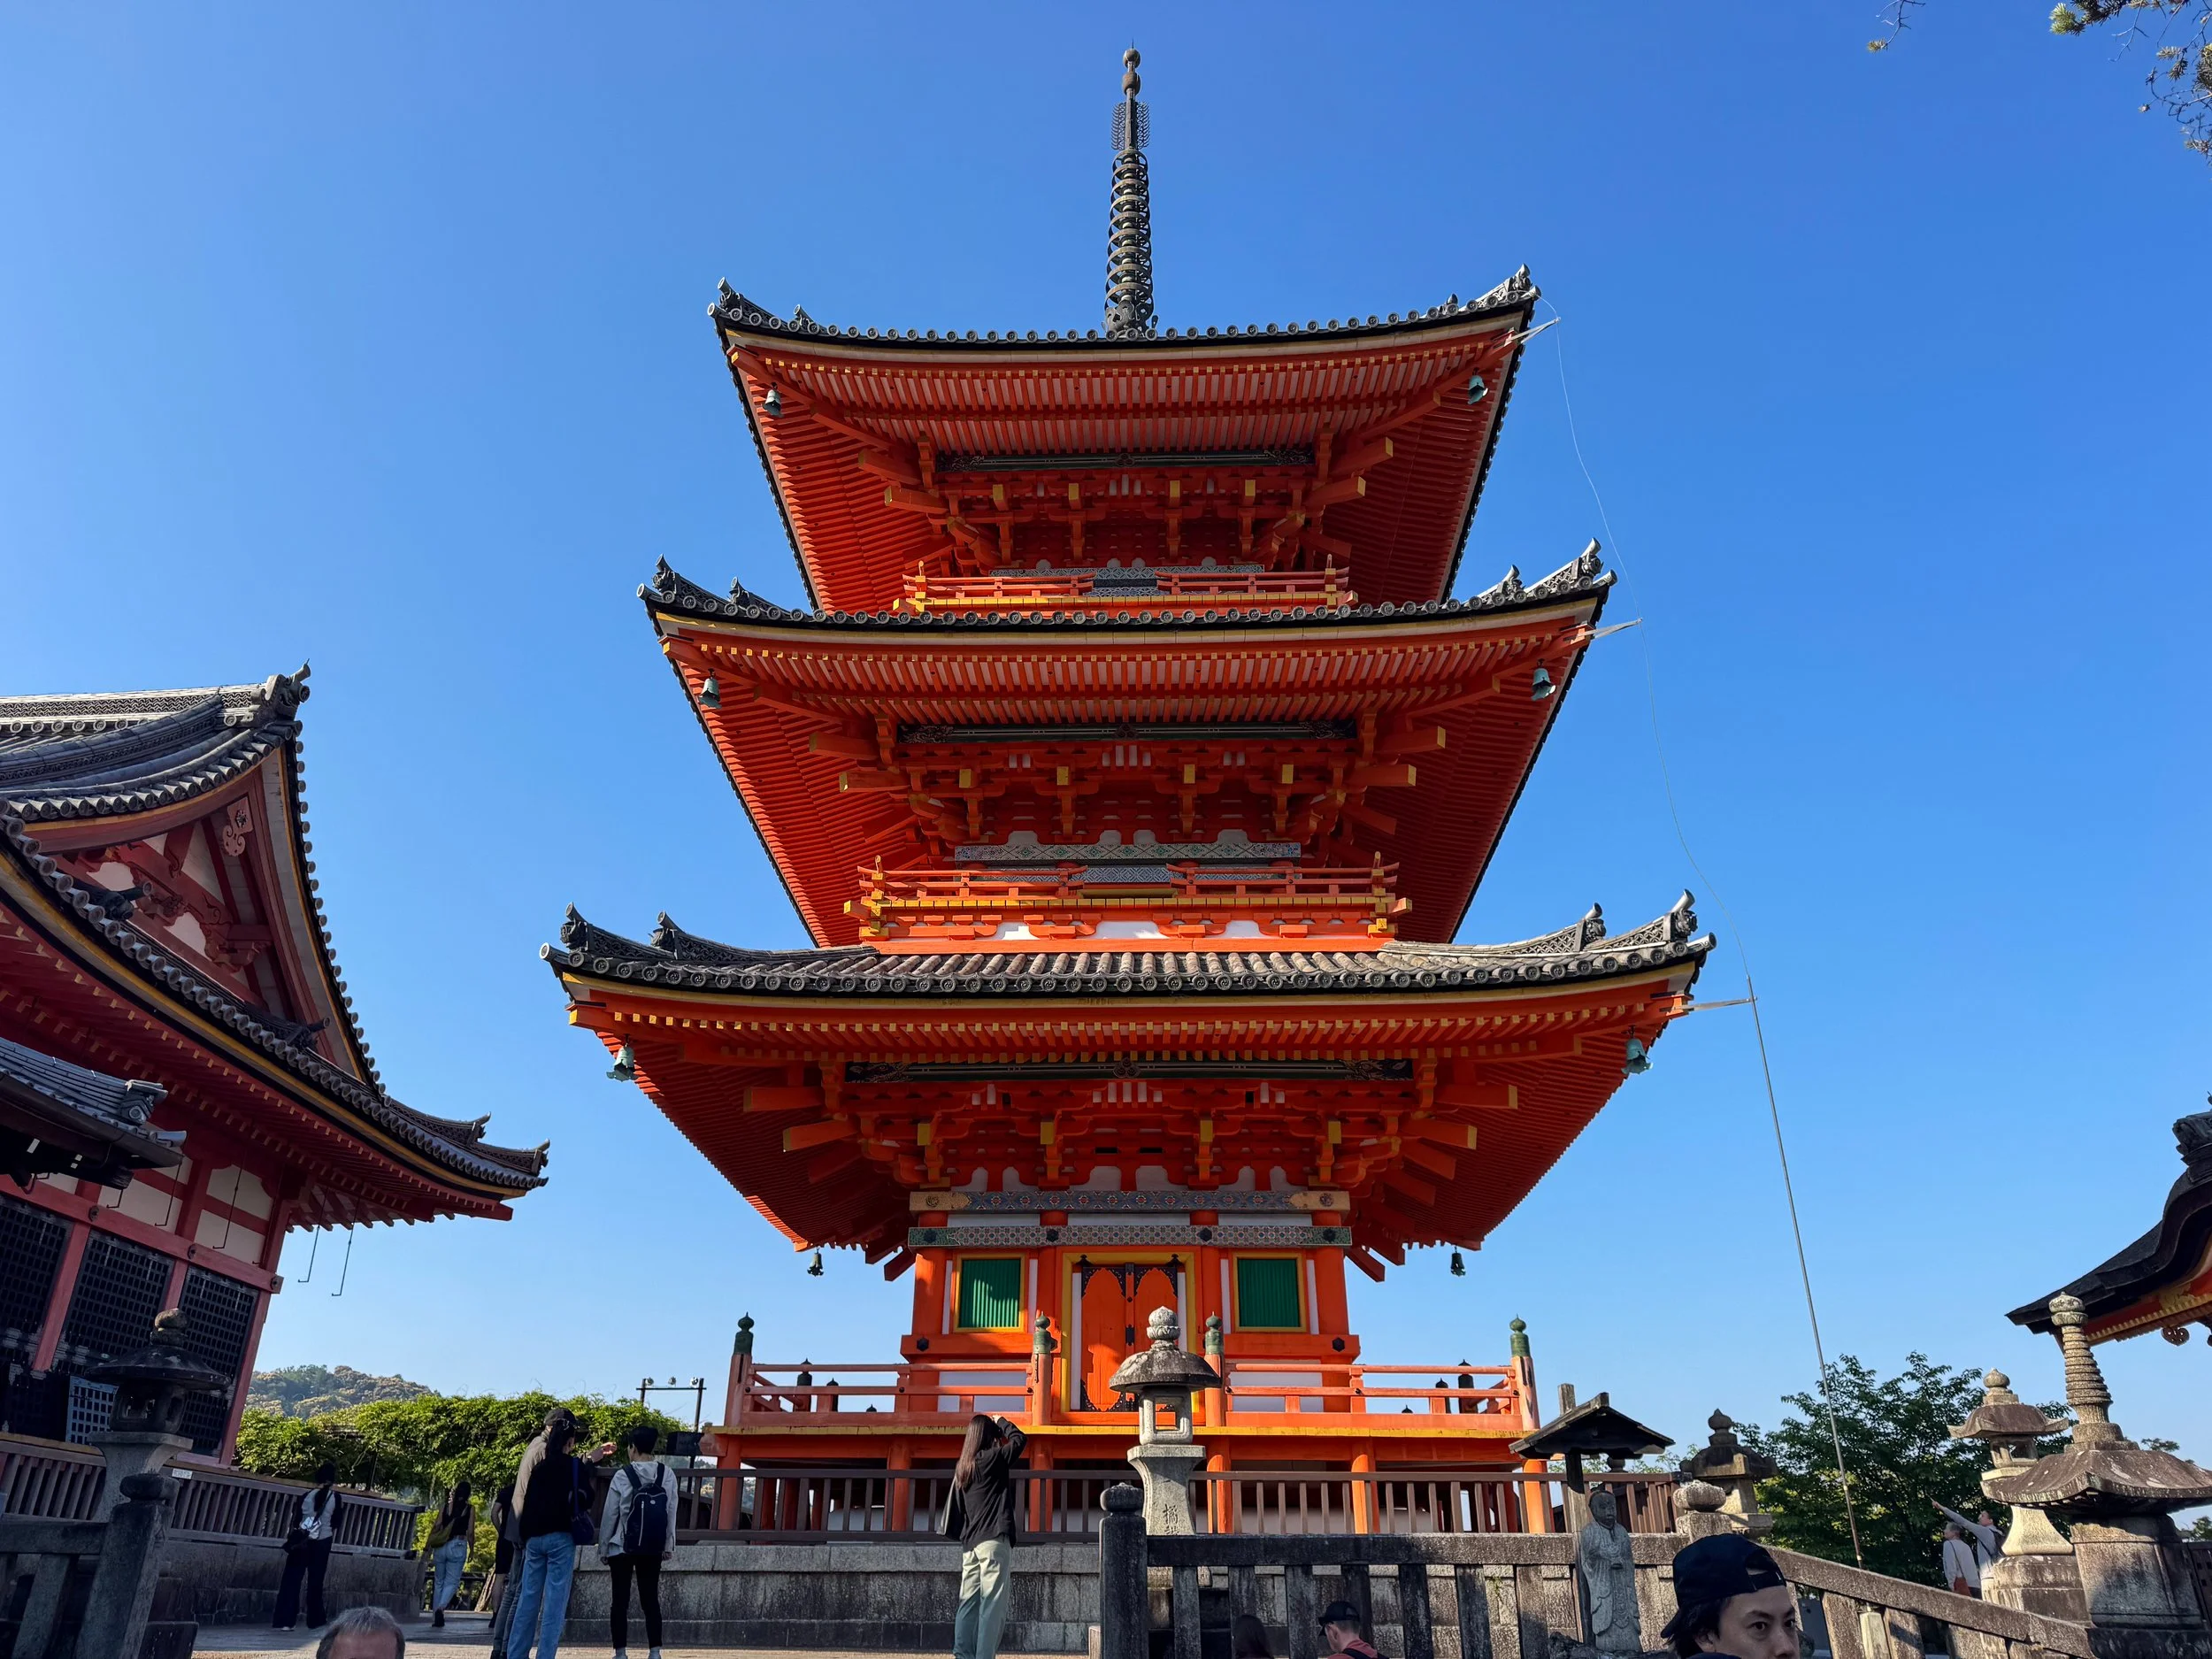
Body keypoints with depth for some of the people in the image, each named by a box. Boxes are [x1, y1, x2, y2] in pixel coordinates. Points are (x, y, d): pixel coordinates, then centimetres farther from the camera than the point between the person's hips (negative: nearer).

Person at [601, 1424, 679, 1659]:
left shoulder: (622, 1476, -9)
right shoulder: (667, 1476, -2)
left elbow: (610, 1515, -5)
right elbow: (672, 1513, 0)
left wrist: (603, 1548, 5)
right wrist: (668, 1546, 9)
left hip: (622, 1548, -2)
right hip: (653, 1549, 2)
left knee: (620, 1601, 7)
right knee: (650, 1599, 8)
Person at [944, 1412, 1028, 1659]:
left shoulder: (962, 1466, 15)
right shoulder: (992, 1458, -6)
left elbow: (956, 1507, 16)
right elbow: (1020, 1439, 3)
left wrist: (963, 1536, 19)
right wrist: (1002, 1422, 17)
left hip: (970, 1542, 7)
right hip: (994, 1540, -7)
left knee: (969, 1603, 5)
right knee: (992, 1604, -8)